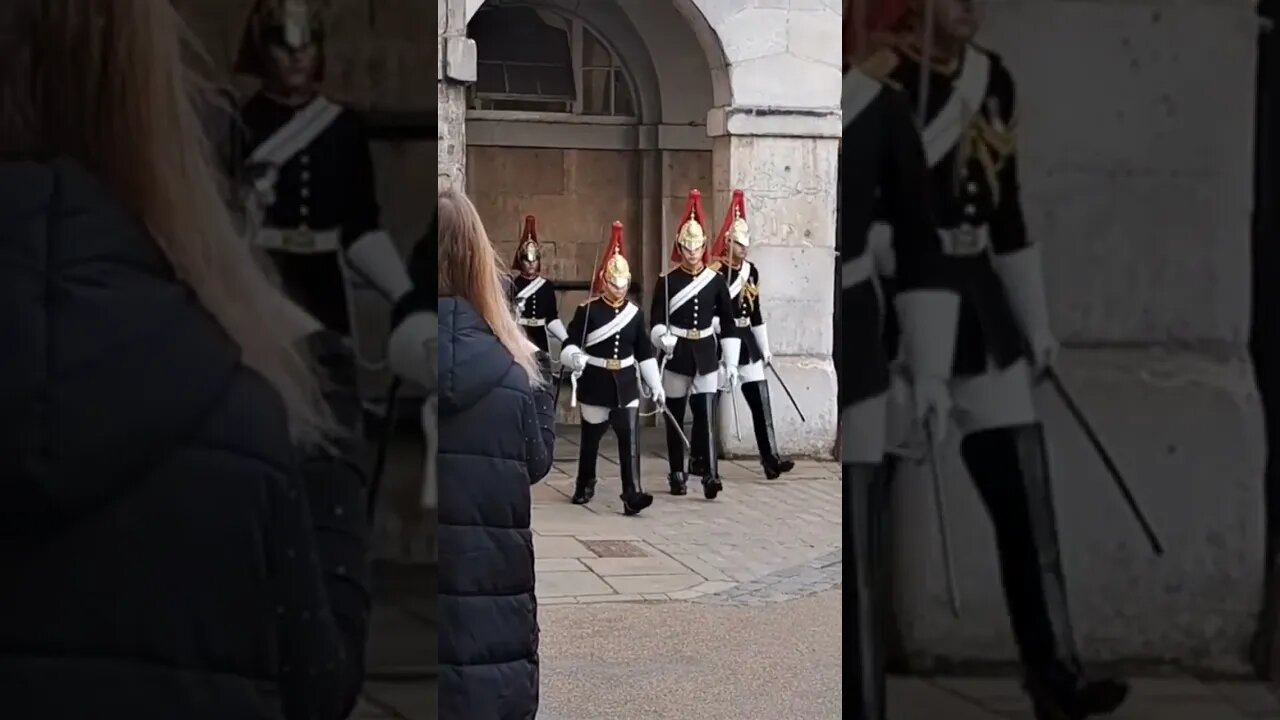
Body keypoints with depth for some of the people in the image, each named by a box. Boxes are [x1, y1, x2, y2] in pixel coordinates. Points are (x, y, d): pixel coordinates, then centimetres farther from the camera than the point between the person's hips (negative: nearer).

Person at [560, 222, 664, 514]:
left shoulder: (635, 312, 4)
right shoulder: (587, 310, -7)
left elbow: (645, 352, 10)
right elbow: (569, 345, -8)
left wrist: (656, 385, 8)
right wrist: (575, 357, -31)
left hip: (626, 385, 2)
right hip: (595, 384, -2)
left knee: (630, 438, -9)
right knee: (591, 438, 13)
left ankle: (632, 494, -12)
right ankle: (584, 486, 33)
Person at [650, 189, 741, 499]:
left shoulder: (715, 281, 3)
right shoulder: (667, 281, -1)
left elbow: (728, 323, 6)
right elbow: (656, 321, -4)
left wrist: (731, 362, 2)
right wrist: (662, 338, -27)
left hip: (705, 356, 0)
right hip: (676, 356, 0)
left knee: (706, 415, -10)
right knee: (674, 417, 7)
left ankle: (709, 474, -13)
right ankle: (677, 474, 16)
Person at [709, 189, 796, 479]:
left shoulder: (751, 270, 9)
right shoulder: (714, 271, -12)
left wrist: (764, 348, 17)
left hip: (746, 341, 6)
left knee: (761, 402, 0)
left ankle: (770, 457, -1)